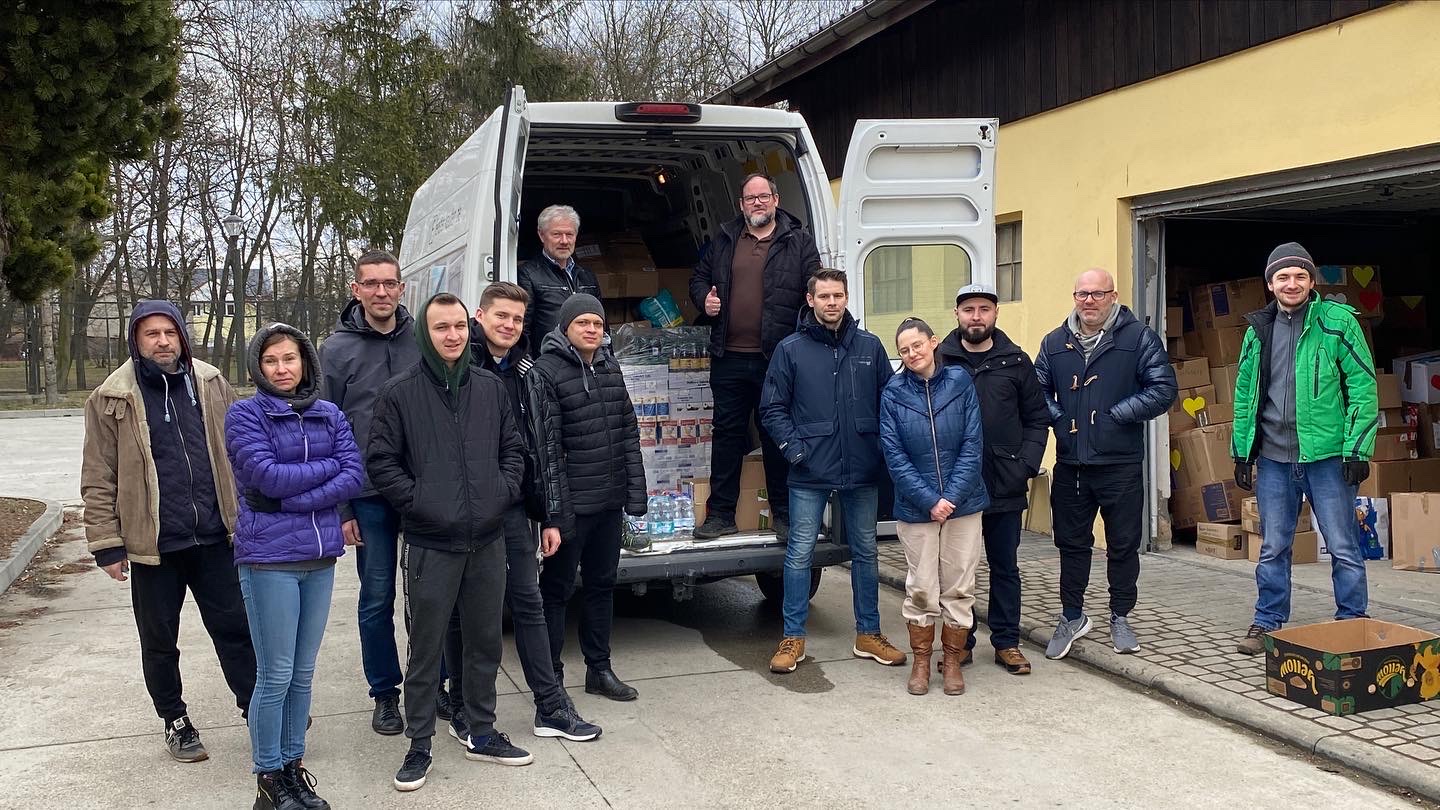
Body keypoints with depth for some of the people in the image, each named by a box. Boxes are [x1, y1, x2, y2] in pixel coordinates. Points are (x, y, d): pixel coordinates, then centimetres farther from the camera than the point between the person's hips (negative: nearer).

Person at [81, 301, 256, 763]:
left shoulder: (211, 384, 3)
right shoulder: (112, 400, -4)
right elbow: (98, 480, -3)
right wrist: (107, 545, -6)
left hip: (214, 538, 2)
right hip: (152, 546, -1)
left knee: (235, 628, 7)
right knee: (159, 642, 13)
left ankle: (256, 709, 20)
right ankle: (175, 721, 29)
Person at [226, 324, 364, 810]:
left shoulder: (330, 415, 8)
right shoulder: (244, 415, -4)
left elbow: (355, 475, -4)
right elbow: (267, 476, -17)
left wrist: (295, 499, -14)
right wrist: (326, 466, -7)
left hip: (320, 556, 4)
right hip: (269, 557, -4)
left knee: (303, 673, 12)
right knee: (276, 676, 0)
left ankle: (293, 766, 24)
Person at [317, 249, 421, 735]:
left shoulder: (423, 339, 3)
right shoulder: (336, 350, 0)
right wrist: (339, 508, -4)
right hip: (370, 495, -1)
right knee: (377, 599, 7)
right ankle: (385, 694, 22)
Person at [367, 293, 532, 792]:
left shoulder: (491, 388, 8)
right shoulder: (399, 393, -4)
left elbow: (514, 449, 14)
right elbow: (381, 461, -4)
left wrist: (504, 492, 0)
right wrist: (417, 501, -12)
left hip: (488, 541, 4)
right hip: (430, 544, -4)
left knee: (485, 642, 14)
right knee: (426, 649, 4)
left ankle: (481, 734, 29)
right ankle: (419, 746, 18)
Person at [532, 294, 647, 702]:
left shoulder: (610, 368, 10)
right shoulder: (546, 372, -11)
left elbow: (629, 433, 13)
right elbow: (546, 447, -16)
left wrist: (636, 494, 7)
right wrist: (556, 511, -19)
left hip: (611, 501, 7)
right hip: (572, 505, -7)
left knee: (602, 584, 16)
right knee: (557, 589, 5)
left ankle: (599, 669, 28)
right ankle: (550, 675, 16)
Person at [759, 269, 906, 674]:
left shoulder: (870, 347, 6)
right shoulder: (791, 349, -1)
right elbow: (772, 408, 1)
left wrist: (884, 449, -1)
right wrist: (795, 449, -9)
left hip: (862, 472, 3)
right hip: (810, 474, -2)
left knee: (865, 552, 11)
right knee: (800, 553, 2)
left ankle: (868, 634, 24)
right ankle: (793, 638, 13)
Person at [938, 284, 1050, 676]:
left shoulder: (1015, 361, 4)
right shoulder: (939, 360, 0)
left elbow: (1037, 419, 7)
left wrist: (1026, 467, -5)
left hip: (1005, 486, 1)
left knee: (1005, 567, 10)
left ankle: (1007, 642, 21)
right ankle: (960, 641, 20)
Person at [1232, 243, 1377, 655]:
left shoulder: (1337, 321, -4)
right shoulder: (1258, 330, 9)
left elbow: (1363, 387, -6)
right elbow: (1244, 394, 14)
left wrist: (1357, 450, -11)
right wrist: (1241, 452, 11)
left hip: (1326, 455, -4)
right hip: (1273, 458, 4)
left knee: (1344, 548, 4)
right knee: (1273, 548, 11)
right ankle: (1268, 623, 21)